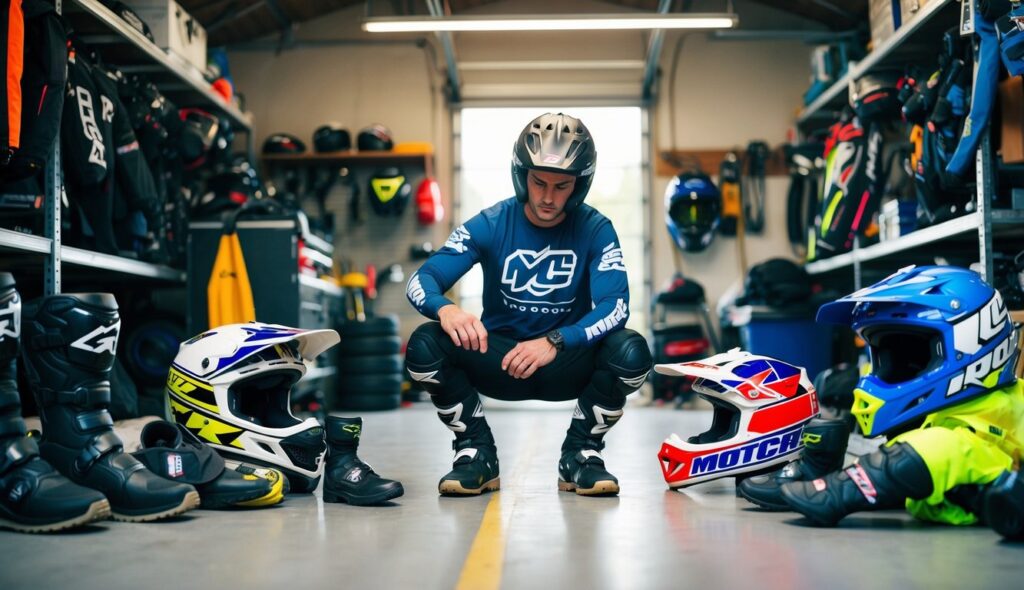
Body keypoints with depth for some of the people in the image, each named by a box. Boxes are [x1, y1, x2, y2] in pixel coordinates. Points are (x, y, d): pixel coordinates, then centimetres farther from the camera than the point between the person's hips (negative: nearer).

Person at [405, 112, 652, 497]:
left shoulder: (595, 230, -8)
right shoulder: (490, 224, -7)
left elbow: (615, 306, -20)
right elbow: (422, 279, -15)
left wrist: (555, 342, -37)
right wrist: (445, 309, -40)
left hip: (567, 365, 0)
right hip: (497, 360, 1)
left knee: (631, 351, -30)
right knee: (425, 345, -27)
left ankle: (580, 455, -4)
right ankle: (477, 454, -4)